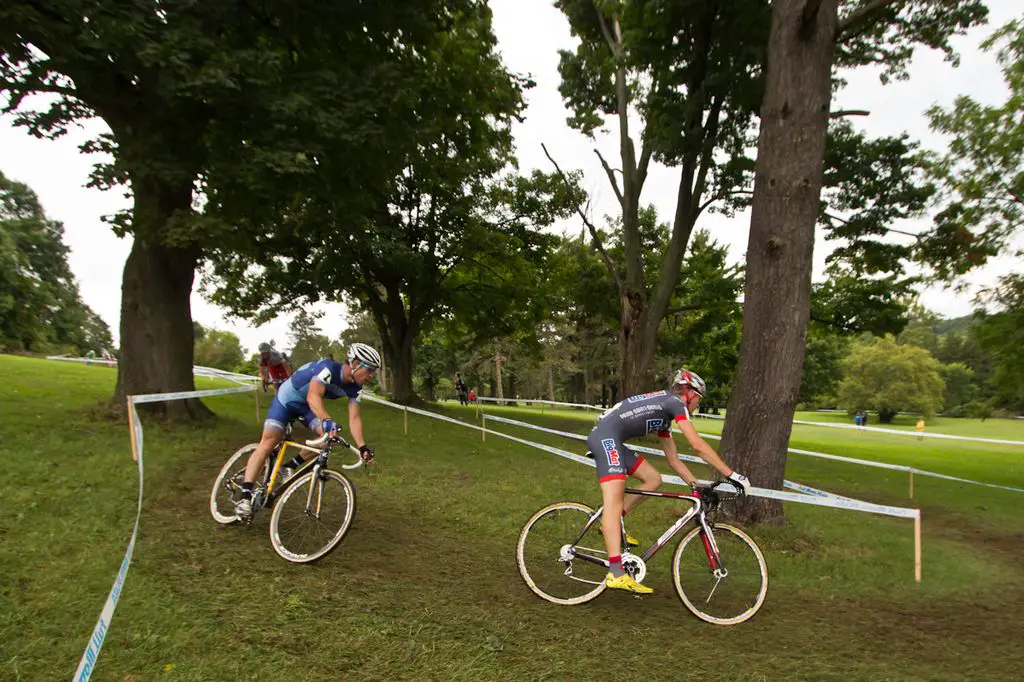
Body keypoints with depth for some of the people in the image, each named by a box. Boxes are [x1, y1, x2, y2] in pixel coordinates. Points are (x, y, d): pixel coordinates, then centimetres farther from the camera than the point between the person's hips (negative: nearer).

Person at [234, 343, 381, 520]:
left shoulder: (354, 388, -13)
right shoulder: (328, 368, -34)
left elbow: (354, 418, -15)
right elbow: (313, 397, -47)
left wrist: (362, 447, -27)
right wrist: (327, 420, -64)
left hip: (307, 406, 7)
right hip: (287, 399, -6)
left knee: (329, 436, -14)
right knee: (268, 444, -15)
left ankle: (290, 467, 4)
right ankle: (245, 497, -14)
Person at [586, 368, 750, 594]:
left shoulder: (664, 415, 26)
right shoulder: (675, 402, -1)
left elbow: (673, 461, 28)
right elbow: (698, 445, -8)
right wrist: (732, 475, -6)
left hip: (609, 440, 10)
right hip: (606, 437, -10)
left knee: (653, 479, 13)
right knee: (614, 502, -18)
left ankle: (611, 526, 13)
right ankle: (617, 574, -24)